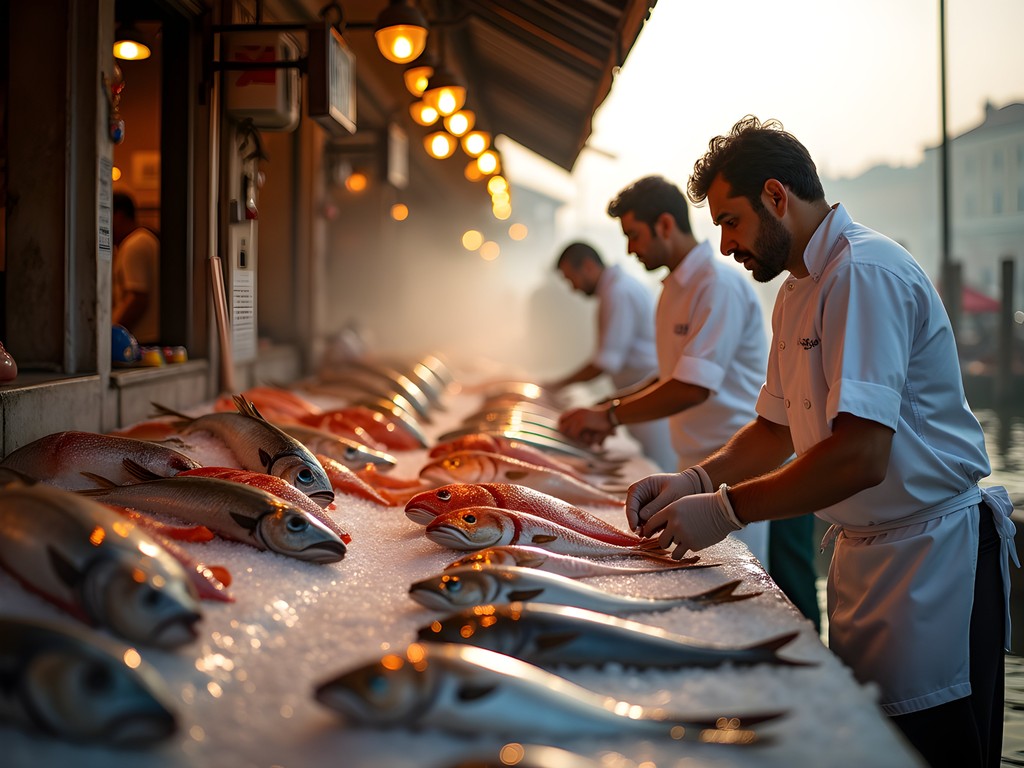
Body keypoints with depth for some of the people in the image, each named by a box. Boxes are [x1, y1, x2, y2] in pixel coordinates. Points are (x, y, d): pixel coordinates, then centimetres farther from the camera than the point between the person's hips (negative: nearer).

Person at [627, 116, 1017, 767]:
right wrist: (695, 481, 2)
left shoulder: (864, 273, -20)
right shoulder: (798, 293, 14)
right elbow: (778, 428, 19)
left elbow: (861, 456, -28)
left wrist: (726, 510, -20)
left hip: (934, 560, -10)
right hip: (863, 553, 10)